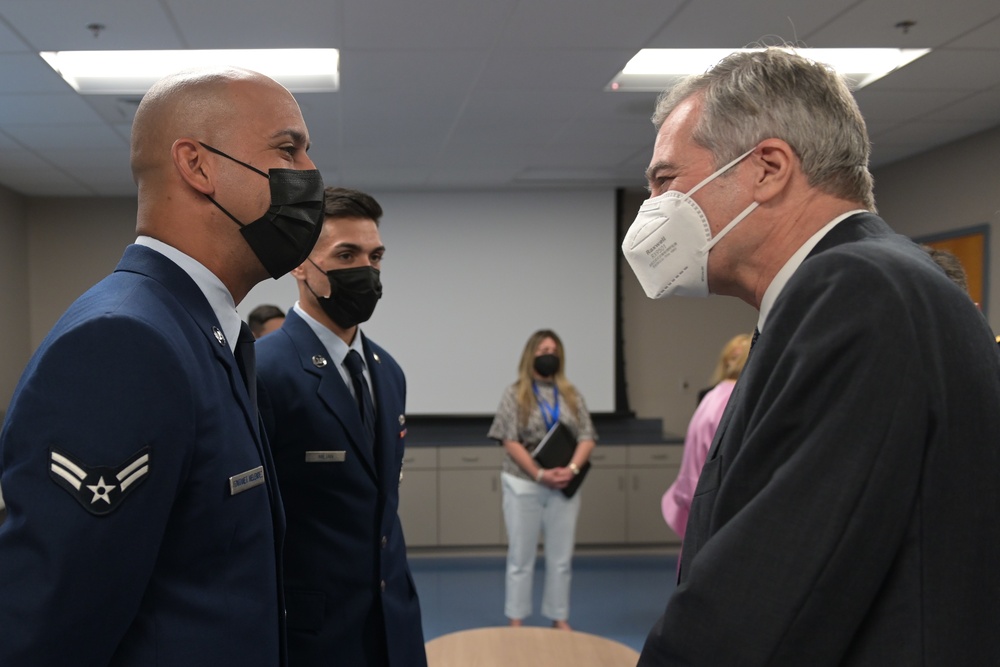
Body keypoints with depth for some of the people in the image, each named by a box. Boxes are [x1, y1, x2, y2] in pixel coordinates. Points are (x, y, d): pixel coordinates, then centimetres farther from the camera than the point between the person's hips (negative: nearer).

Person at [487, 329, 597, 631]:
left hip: (564, 487, 3)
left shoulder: (572, 395, 9)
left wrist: (571, 469, -14)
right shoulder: (515, 394, -1)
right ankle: (516, 620, 14)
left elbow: (587, 438, 4)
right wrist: (540, 474, -16)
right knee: (521, 556, 4)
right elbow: (510, 442, -7)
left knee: (561, 557, 9)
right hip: (524, 486, -3)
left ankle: (559, 618, 20)